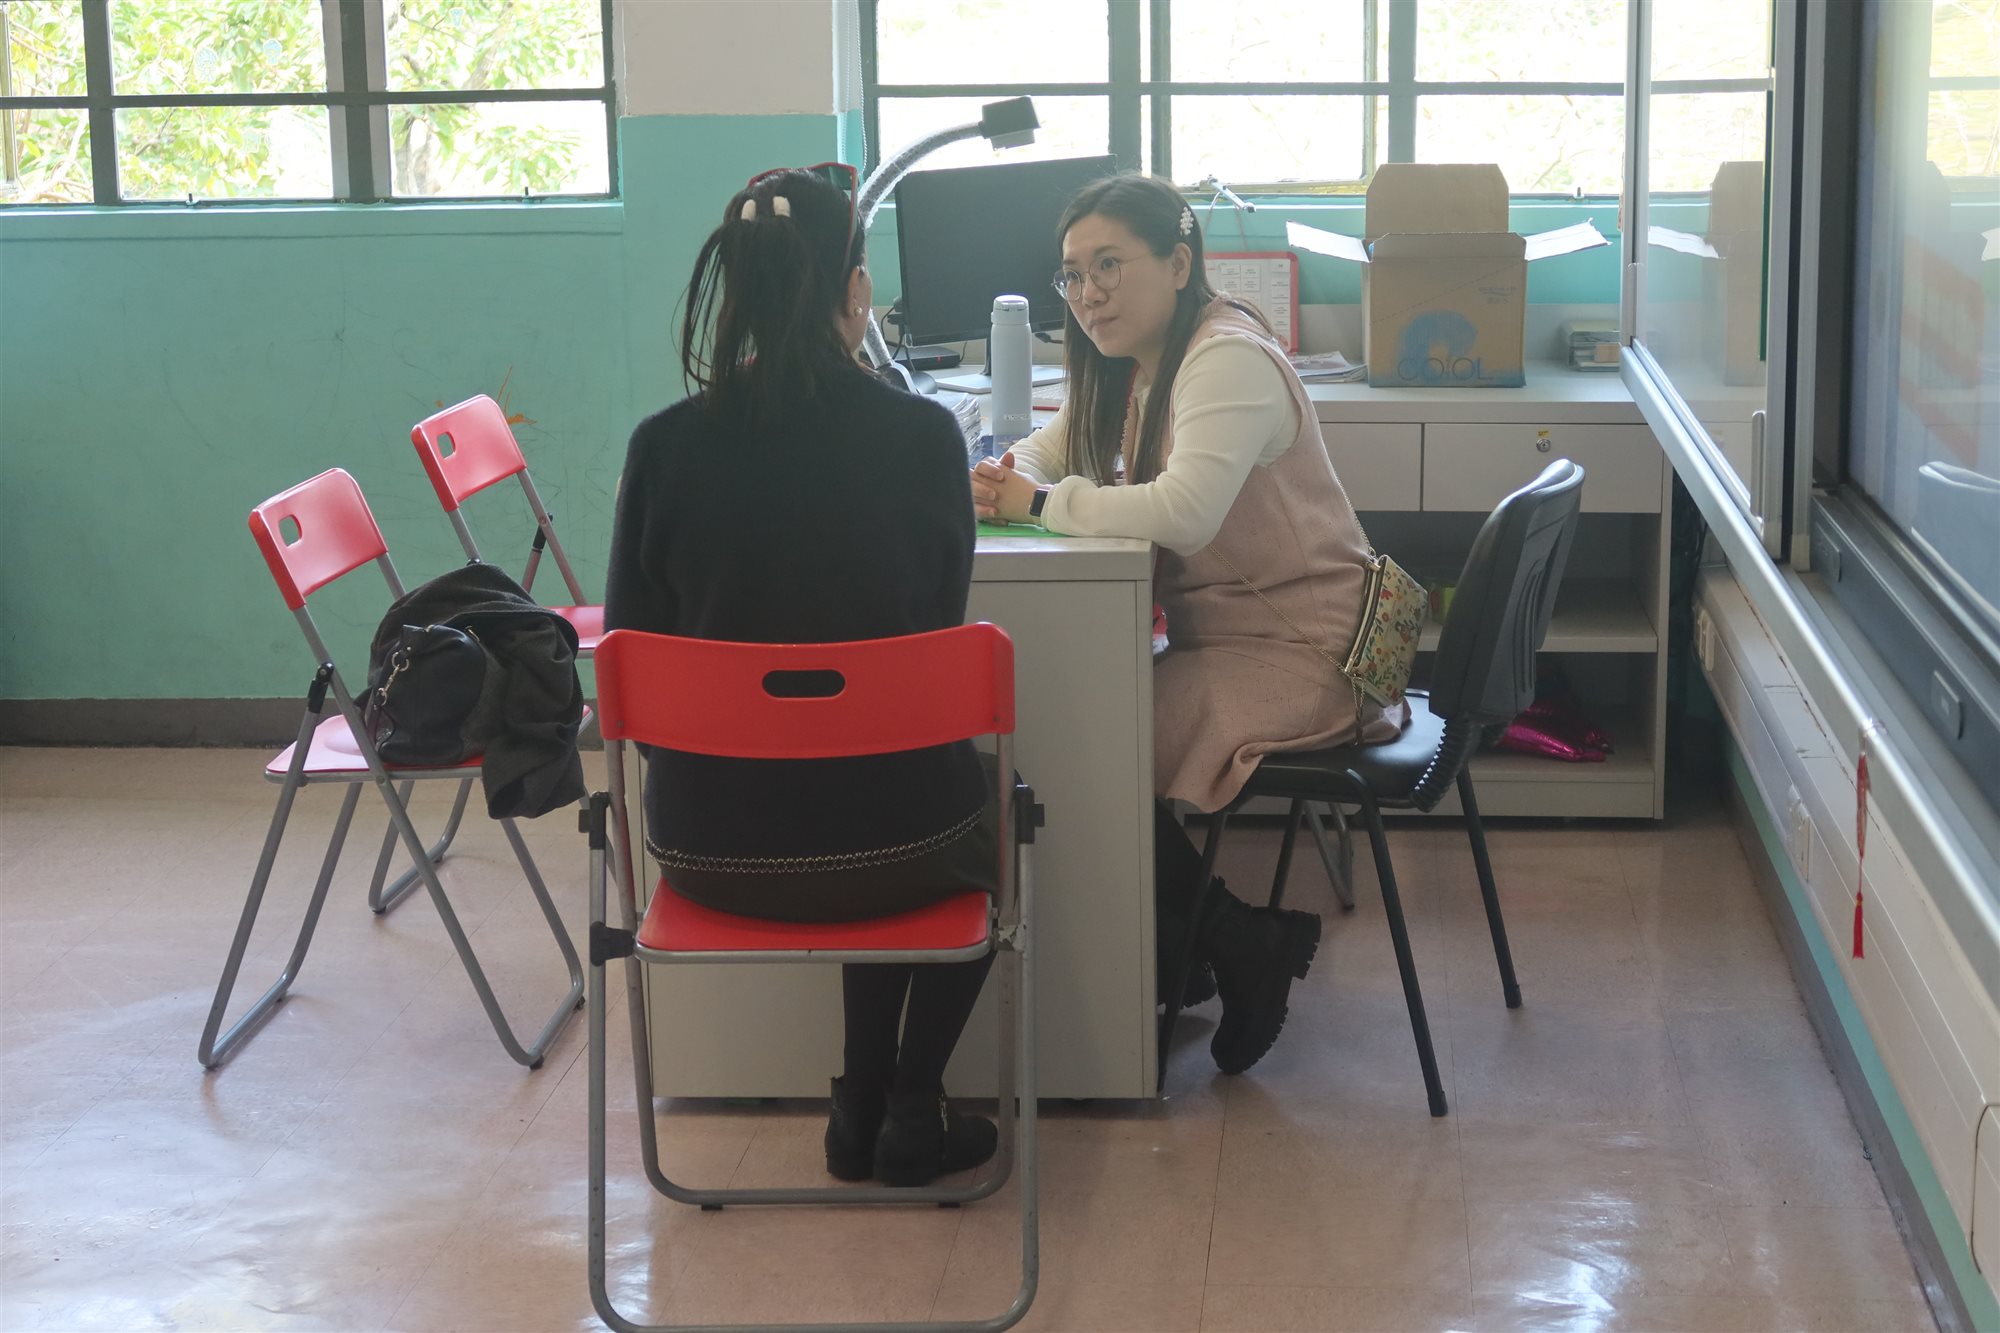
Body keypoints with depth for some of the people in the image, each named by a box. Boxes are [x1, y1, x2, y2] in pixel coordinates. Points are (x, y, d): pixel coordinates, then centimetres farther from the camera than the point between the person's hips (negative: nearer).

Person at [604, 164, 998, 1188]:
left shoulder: (664, 446, -10)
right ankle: (910, 1111, 31)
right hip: (887, 846, -2)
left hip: (704, 845, 3)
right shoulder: (922, 439, -12)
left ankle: (865, 1109, 40)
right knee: (984, 827, 35)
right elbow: (942, 627, 2)